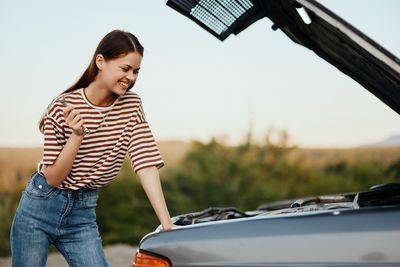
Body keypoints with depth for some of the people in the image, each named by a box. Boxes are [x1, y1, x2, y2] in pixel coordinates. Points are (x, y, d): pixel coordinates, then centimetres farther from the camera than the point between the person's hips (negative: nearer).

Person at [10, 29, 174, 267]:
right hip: (40, 208, -3)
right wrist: (77, 135, -27)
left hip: (83, 214, 3)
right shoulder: (63, 107, -15)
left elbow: (146, 164, -12)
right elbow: (53, 178, -12)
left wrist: (167, 225, -20)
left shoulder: (131, 106, -4)